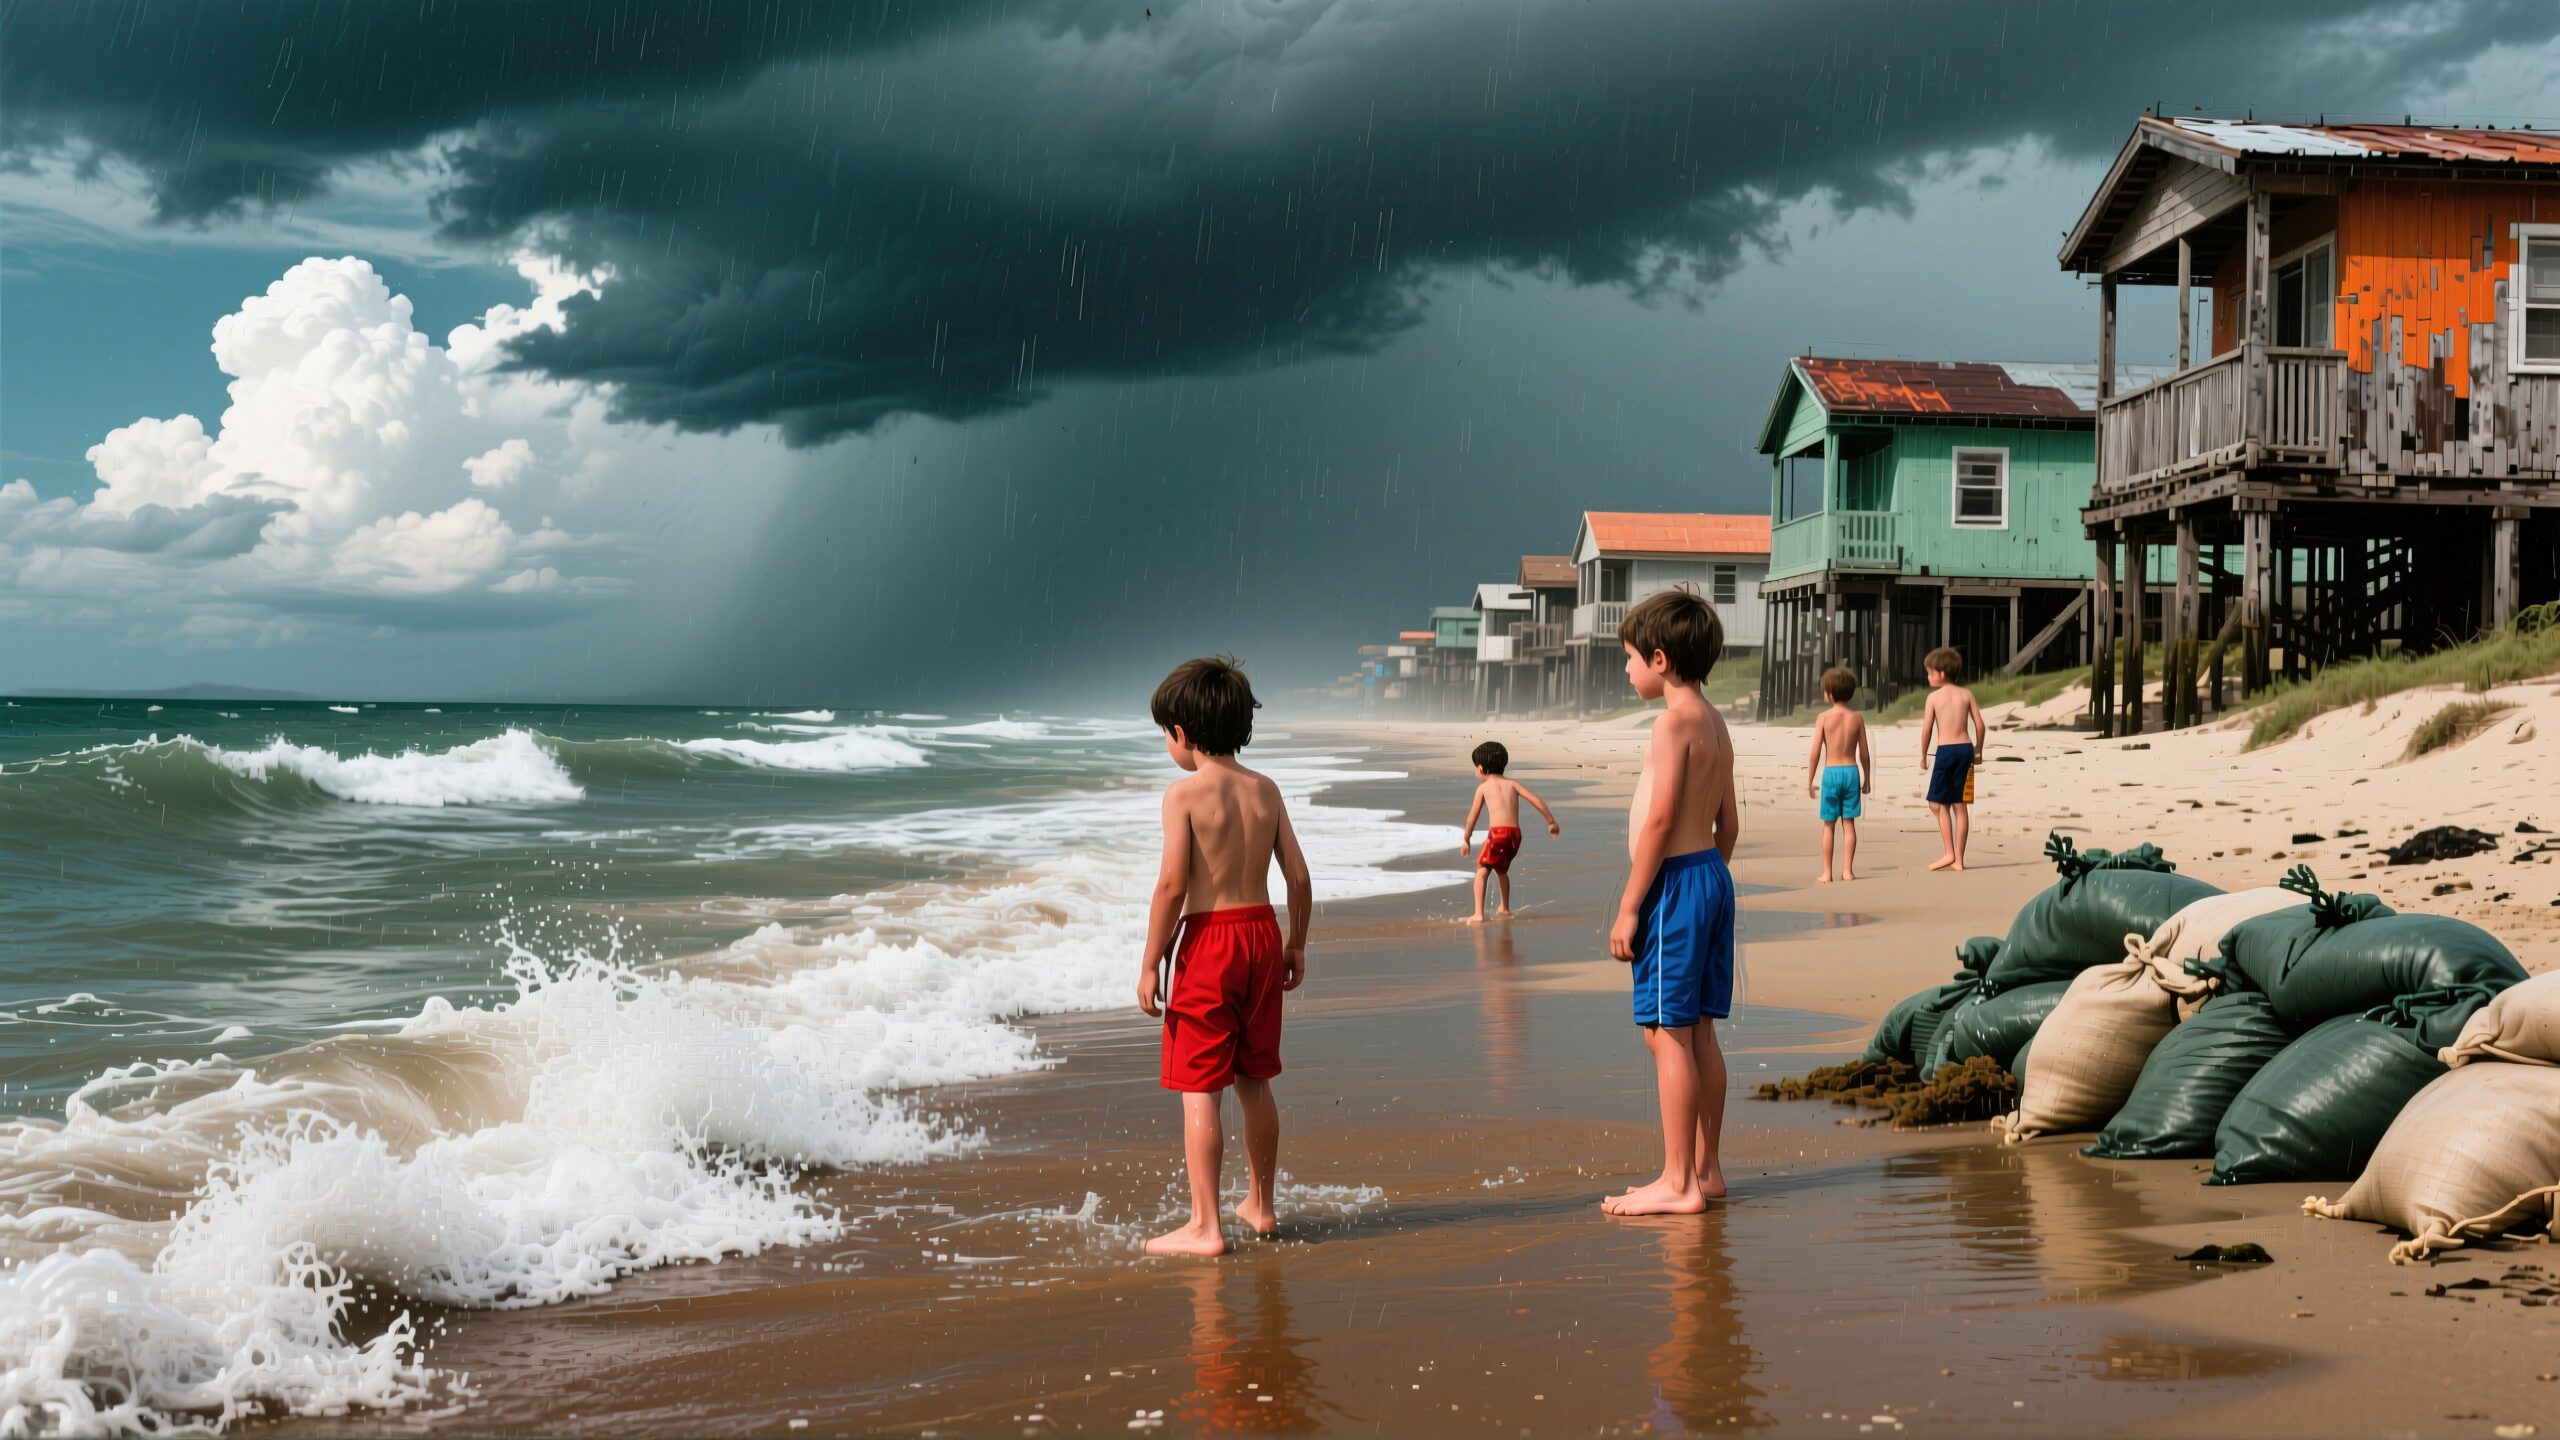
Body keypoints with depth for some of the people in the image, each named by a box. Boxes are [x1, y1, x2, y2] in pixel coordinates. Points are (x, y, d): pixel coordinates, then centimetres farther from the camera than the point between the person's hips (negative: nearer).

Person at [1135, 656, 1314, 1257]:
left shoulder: (1184, 792, -11)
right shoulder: (1265, 790, 6)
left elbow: (1172, 884, -16)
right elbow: (1299, 877, 6)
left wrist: (1150, 964, -10)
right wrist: (1296, 947, 17)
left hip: (1209, 939, -6)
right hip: (1262, 935, 6)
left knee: (1199, 1091, -1)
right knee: (1254, 1082, 18)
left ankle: (1204, 1227, -1)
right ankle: (1260, 1205, 29)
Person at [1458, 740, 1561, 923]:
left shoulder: (1483, 787, 9)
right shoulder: (1512, 784, 17)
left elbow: (1472, 816, 11)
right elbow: (1536, 800, 9)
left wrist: (1466, 839, 22)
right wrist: (1551, 822, 16)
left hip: (1497, 832, -5)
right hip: (1515, 834, 5)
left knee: (1481, 871, -2)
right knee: (1501, 870, 29)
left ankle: (1478, 914, -18)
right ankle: (1505, 908, 42)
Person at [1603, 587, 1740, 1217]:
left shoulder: (1675, 721, -14)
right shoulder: (1714, 722, 15)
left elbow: (1660, 818, -19)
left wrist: (1629, 906, -17)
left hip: (1674, 881, -10)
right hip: (1711, 876, 10)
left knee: (1667, 1034, -6)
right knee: (1698, 1032, 14)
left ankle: (1677, 1183, -4)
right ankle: (1705, 1169, 20)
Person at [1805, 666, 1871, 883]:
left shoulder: (1824, 717, -6)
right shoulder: (1857, 718, 1)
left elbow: (1815, 753, -7)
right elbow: (1864, 754, 3)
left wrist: (1810, 781, 1)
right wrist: (1867, 779, 15)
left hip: (1831, 773, -2)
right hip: (1851, 772, 2)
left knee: (1829, 826, 4)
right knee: (1849, 824, 7)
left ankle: (1827, 873, 6)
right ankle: (1847, 870, 6)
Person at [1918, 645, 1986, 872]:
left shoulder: (1934, 696, -3)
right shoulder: (1966, 694, 7)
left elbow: (1927, 729, -6)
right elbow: (1980, 725, 5)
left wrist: (1923, 755, 5)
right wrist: (1978, 752, 17)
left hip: (1946, 750, -4)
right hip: (1966, 748, 4)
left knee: (1938, 803, 5)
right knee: (1961, 805, 7)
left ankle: (1949, 854, -4)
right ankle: (1958, 859, 8)